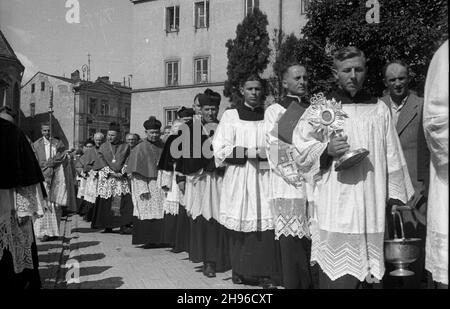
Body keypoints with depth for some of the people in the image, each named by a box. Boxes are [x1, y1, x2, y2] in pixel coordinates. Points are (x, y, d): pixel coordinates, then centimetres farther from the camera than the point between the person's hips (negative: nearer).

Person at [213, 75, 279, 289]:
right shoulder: (230, 115, 4)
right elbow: (220, 149, -3)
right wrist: (250, 152, -13)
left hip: (264, 176, 2)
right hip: (239, 177, -1)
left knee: (265, 223, -3)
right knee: (240, 224, 1)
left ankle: (265, 273, 3)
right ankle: (239, 270, 14)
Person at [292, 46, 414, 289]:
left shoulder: (379, 109, 11)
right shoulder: (320, 108, 5)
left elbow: (392, 158, 12)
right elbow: (300, 150, 2)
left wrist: (395, 196, 7)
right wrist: (327, 149, -15)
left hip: (373, 207, 3)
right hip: (336, 210, -2)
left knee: (369, 271, 5)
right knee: (338, 277, -5)